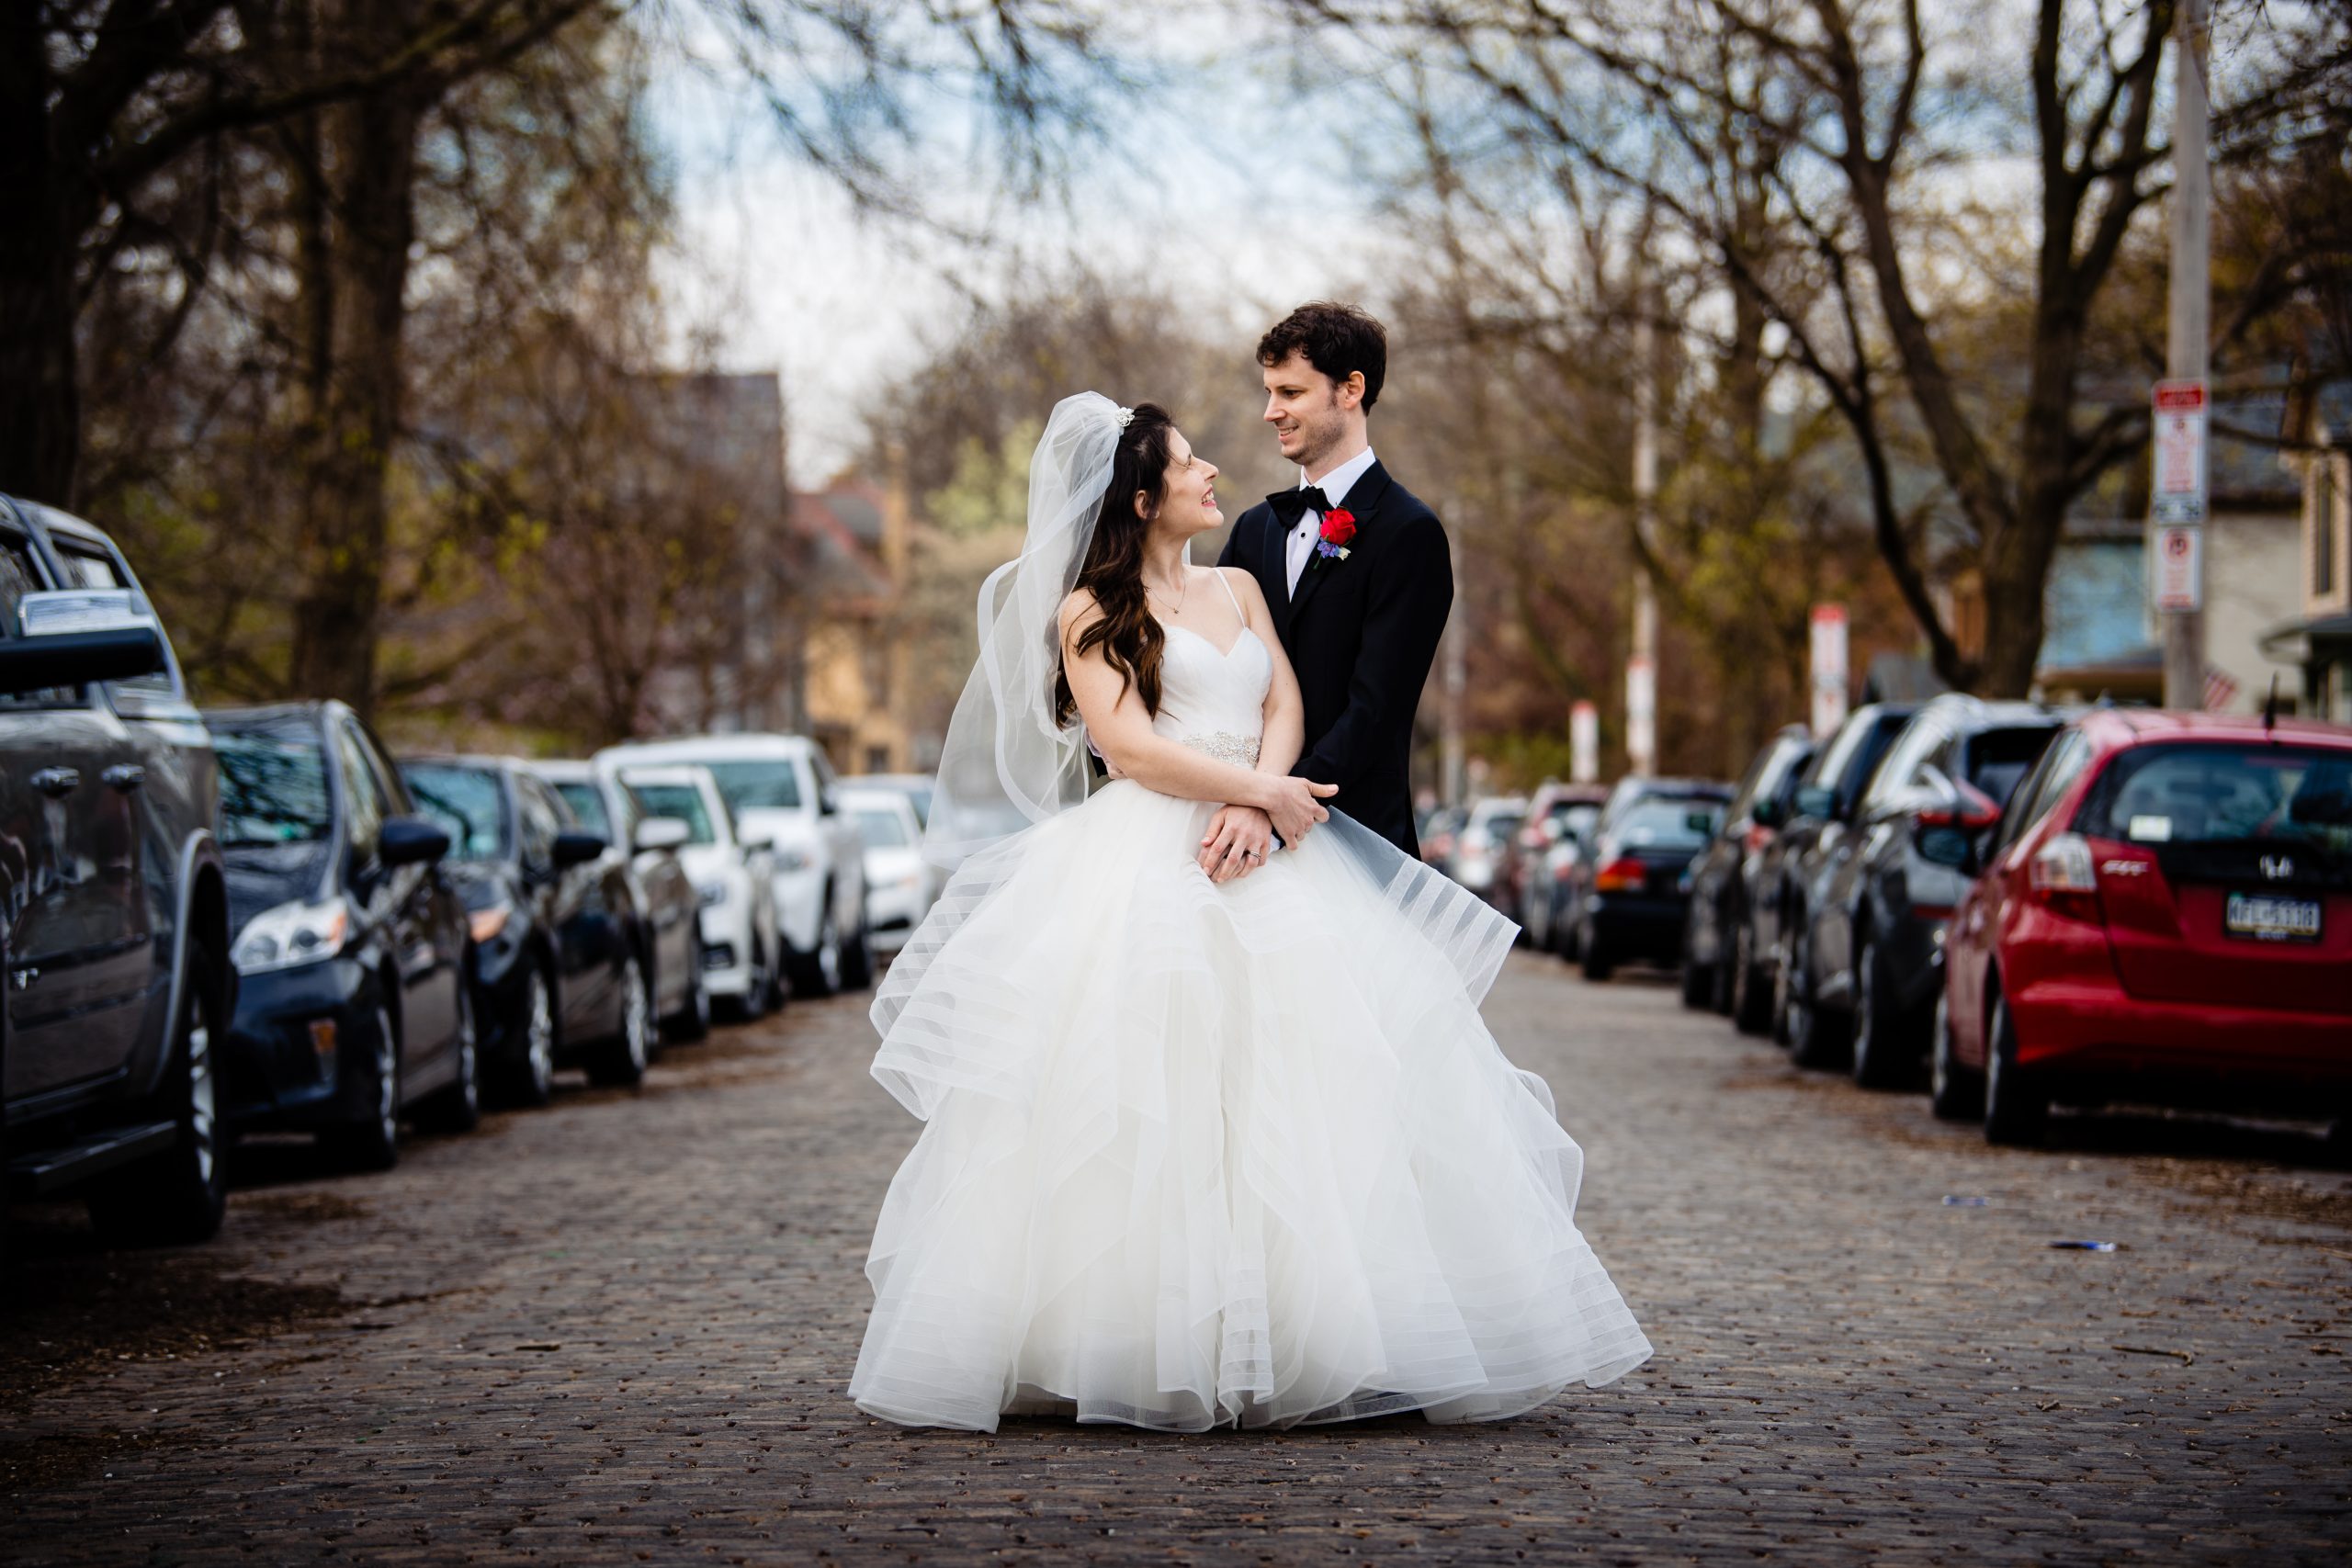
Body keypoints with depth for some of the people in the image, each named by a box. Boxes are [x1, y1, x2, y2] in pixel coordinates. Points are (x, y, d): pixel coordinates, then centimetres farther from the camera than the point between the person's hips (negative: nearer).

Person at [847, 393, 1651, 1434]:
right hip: (1145, 864, -5)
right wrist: (1261, 794, -11)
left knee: (1293, 1096, -4)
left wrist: (1256, 809, -11)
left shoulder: (1240, 590, 20)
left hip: (1268, 850, 5)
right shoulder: (1089, 613, 3)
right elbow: (1131, 744, -9)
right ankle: (1142, 1344, -9)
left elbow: (1286, 706, 8)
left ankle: (1305, 1336, -3)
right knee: (1145, 1104, -11)